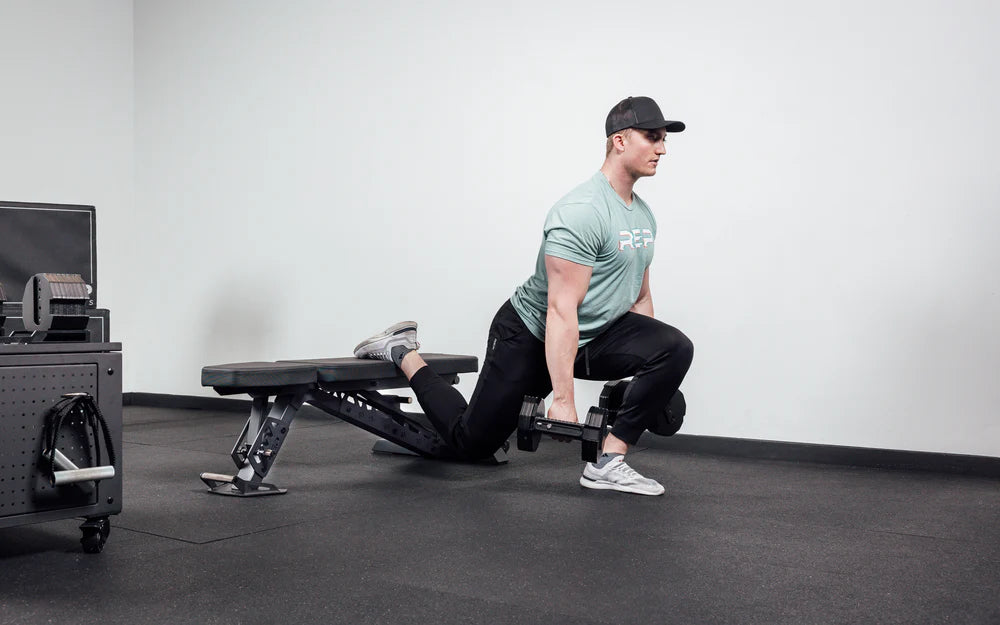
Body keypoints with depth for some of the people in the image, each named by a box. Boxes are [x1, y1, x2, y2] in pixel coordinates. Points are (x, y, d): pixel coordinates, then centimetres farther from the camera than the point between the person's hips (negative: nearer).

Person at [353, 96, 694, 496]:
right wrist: (562, 400, -33)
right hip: (529, 336, -8)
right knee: (471, 442, 4)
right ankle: (402, 353, 25)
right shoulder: (582, 212, -27)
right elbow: (561, 309, -31)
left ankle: (608, 463, -11)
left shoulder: (644, 215, 4)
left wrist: (645, 360, 14)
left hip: (593, 334, 8)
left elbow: (639, 296, 15)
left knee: (676, 349, -16)